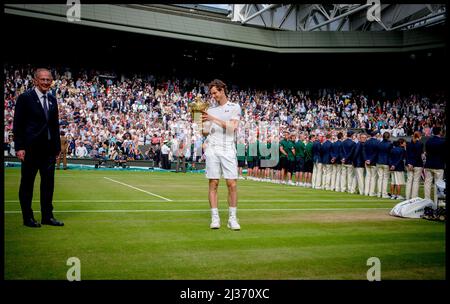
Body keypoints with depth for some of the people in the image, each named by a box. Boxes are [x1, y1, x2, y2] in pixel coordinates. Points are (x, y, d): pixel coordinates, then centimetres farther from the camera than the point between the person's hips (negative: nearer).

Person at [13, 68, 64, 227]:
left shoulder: (52, 100, 12)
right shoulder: (25, 98, -5)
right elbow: (18, 124, -7)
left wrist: (57, 147, 12)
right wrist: (19, 147, -13)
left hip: (49, 148, 6)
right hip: (30, 148, -6)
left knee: (48, 183, 9)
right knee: (27, 183, 5)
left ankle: (47, 216, 18)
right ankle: (27, 217, 14)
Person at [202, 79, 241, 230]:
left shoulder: (235, 107, 9)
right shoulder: (211, 110, 18)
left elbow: (232, 127, -7)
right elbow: (205, 132, 16)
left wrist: (214, 119, -12)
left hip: (228, 149, -2)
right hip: (212, 149, 2)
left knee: (232, 184, -6)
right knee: (213, 184, -2)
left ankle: (232, 218, 2)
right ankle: (215, 218, 2)